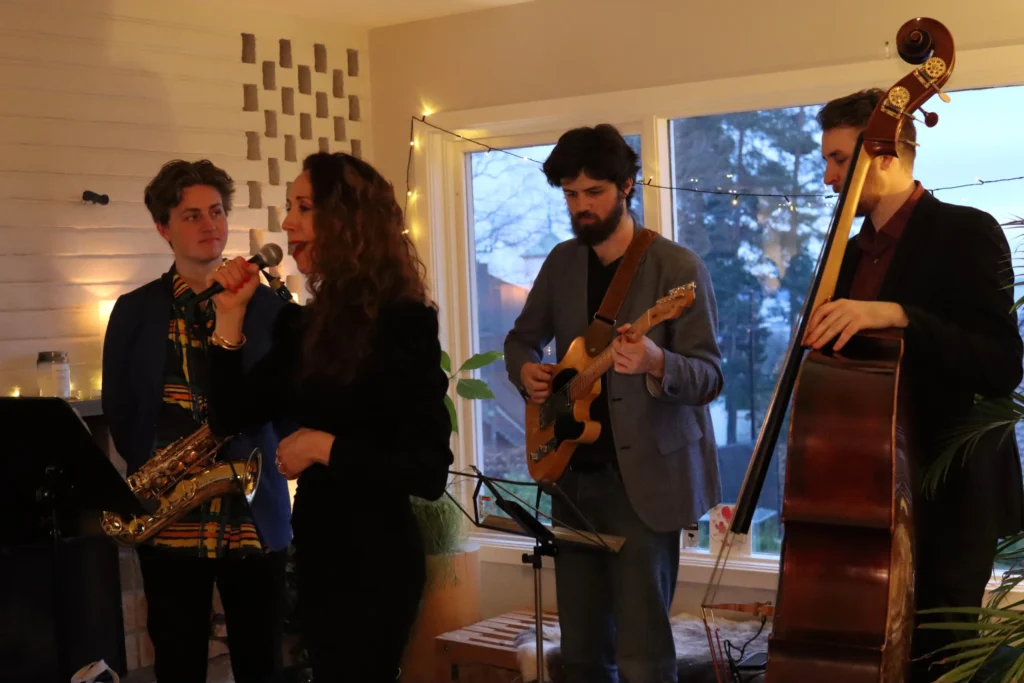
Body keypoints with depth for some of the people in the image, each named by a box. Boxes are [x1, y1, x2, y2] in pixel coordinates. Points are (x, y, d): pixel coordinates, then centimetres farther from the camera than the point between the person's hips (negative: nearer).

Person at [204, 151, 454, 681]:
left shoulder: (404, 324, -15)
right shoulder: (304, 325, 6)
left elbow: (428, 472, -19)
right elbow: (230, 417, 3)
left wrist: (325, 446, -20)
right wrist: (231, 316, -2)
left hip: (374, 558, -7)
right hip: (317, 552, 7)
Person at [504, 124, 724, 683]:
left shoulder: (677, 267, -10)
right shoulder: (562, 262, 8)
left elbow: (710, 375, -14)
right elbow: (522, 338, 20)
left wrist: (655, 364, -35)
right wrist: (526, 371, -3)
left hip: (646, 479, -5)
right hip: (574, 474, 6)